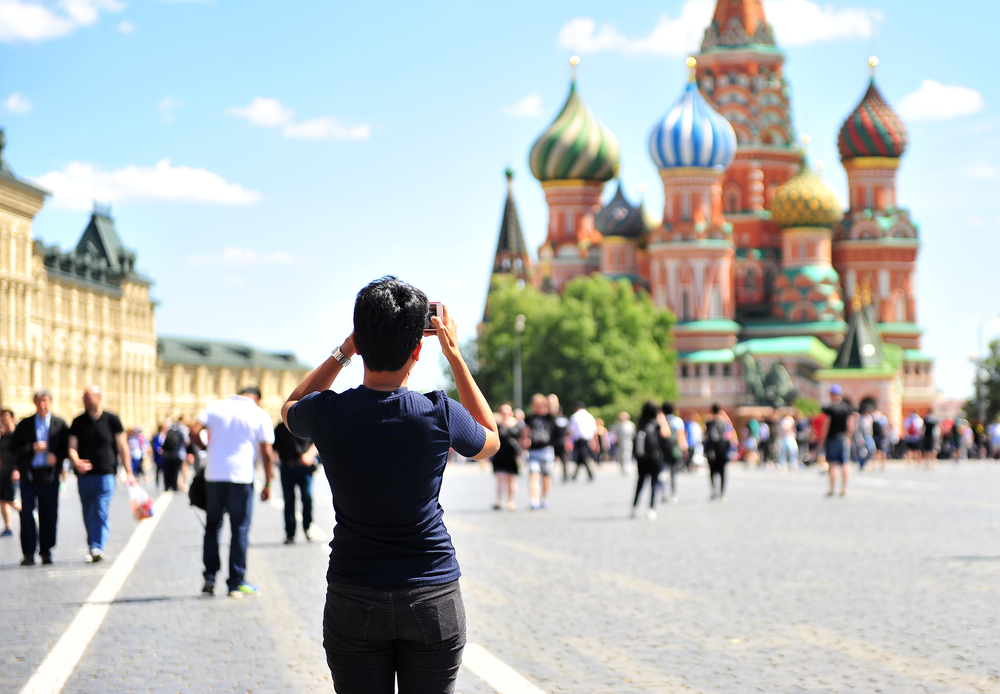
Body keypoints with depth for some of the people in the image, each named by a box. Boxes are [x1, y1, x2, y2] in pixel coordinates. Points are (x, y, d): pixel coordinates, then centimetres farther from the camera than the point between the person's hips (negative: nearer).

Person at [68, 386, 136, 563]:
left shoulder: (111, 419, 2)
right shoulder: (78, 422, 8)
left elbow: (122, 447, 5)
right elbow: (72, 447, 4)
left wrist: (128, 472, 3)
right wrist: (76, 462, -18)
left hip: (106, 474, -3)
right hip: (84, 475, 3)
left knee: (101, 512, -14)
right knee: (88, 515, 8)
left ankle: (98, 547, -18)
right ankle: (92, 550, 19)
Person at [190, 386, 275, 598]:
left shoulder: (214, 407, 7)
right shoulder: (260, 415, 1)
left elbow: (194, 431, -5)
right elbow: (267, 454, -3)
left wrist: (206, 447, 14)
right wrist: (267, 484, 3)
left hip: (214, 475, 2)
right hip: (241, 476, -2)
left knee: (212, 526, 15)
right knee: (240, 530, 5)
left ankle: (209, 578, 11)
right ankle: (236, 583, 6)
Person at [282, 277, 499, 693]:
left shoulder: (326, 413, -10)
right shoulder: (439, 415, -13)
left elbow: (291, 408, 17)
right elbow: (490, 441, 12)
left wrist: (343, 352, 10)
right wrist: (454, 354, 10)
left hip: (353, 601, 1)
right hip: (434, 598, -1)